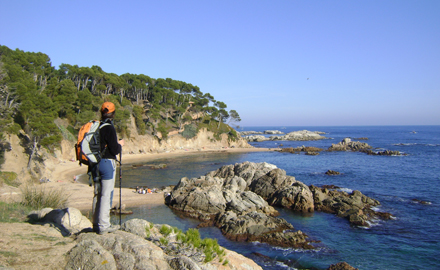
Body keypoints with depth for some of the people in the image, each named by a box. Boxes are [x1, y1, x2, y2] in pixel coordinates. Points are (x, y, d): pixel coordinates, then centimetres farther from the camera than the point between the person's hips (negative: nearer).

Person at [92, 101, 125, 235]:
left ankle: (96, 223, 24)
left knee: (97, 194, 15)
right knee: (106, 194, -1)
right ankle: (104, 226, 3)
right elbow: (114, 150, -15)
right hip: (107, 163, -8)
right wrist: (120, 144, 6)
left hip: (95, 163, 8)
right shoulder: (109, 128, -14)